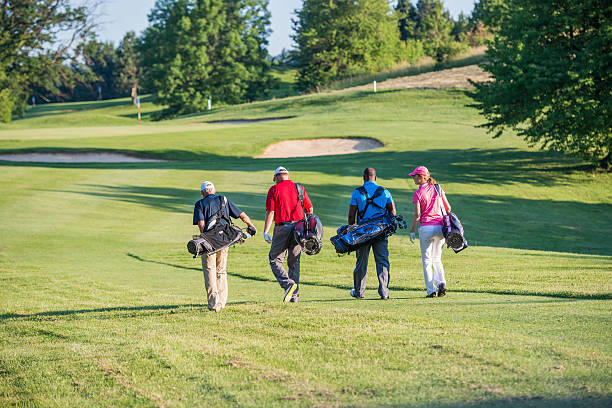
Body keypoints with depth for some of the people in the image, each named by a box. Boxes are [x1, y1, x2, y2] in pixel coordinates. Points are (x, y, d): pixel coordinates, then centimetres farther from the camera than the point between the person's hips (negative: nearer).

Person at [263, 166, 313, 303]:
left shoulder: (274, 189, -1)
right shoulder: (299, 188, 11)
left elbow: (270, 212, -7)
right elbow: (310, 209, 12)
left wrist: (266, 231, -8)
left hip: (282, 227, -4)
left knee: (275, 259, 4)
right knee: (294, 262, 11)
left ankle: (288, 283, -19)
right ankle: (294, 295, 9)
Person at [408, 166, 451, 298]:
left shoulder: (417, 193, -6)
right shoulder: (438, 189, 6)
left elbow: (417, 214, -11)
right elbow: (448, 208, 7)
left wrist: (412, 230, -3)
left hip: (426, 227, -4)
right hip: (440, 226, 4)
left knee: (427, 260, 5)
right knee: (437, 259, 16)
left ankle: (431, 291, 0)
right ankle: (441, 283, -6)